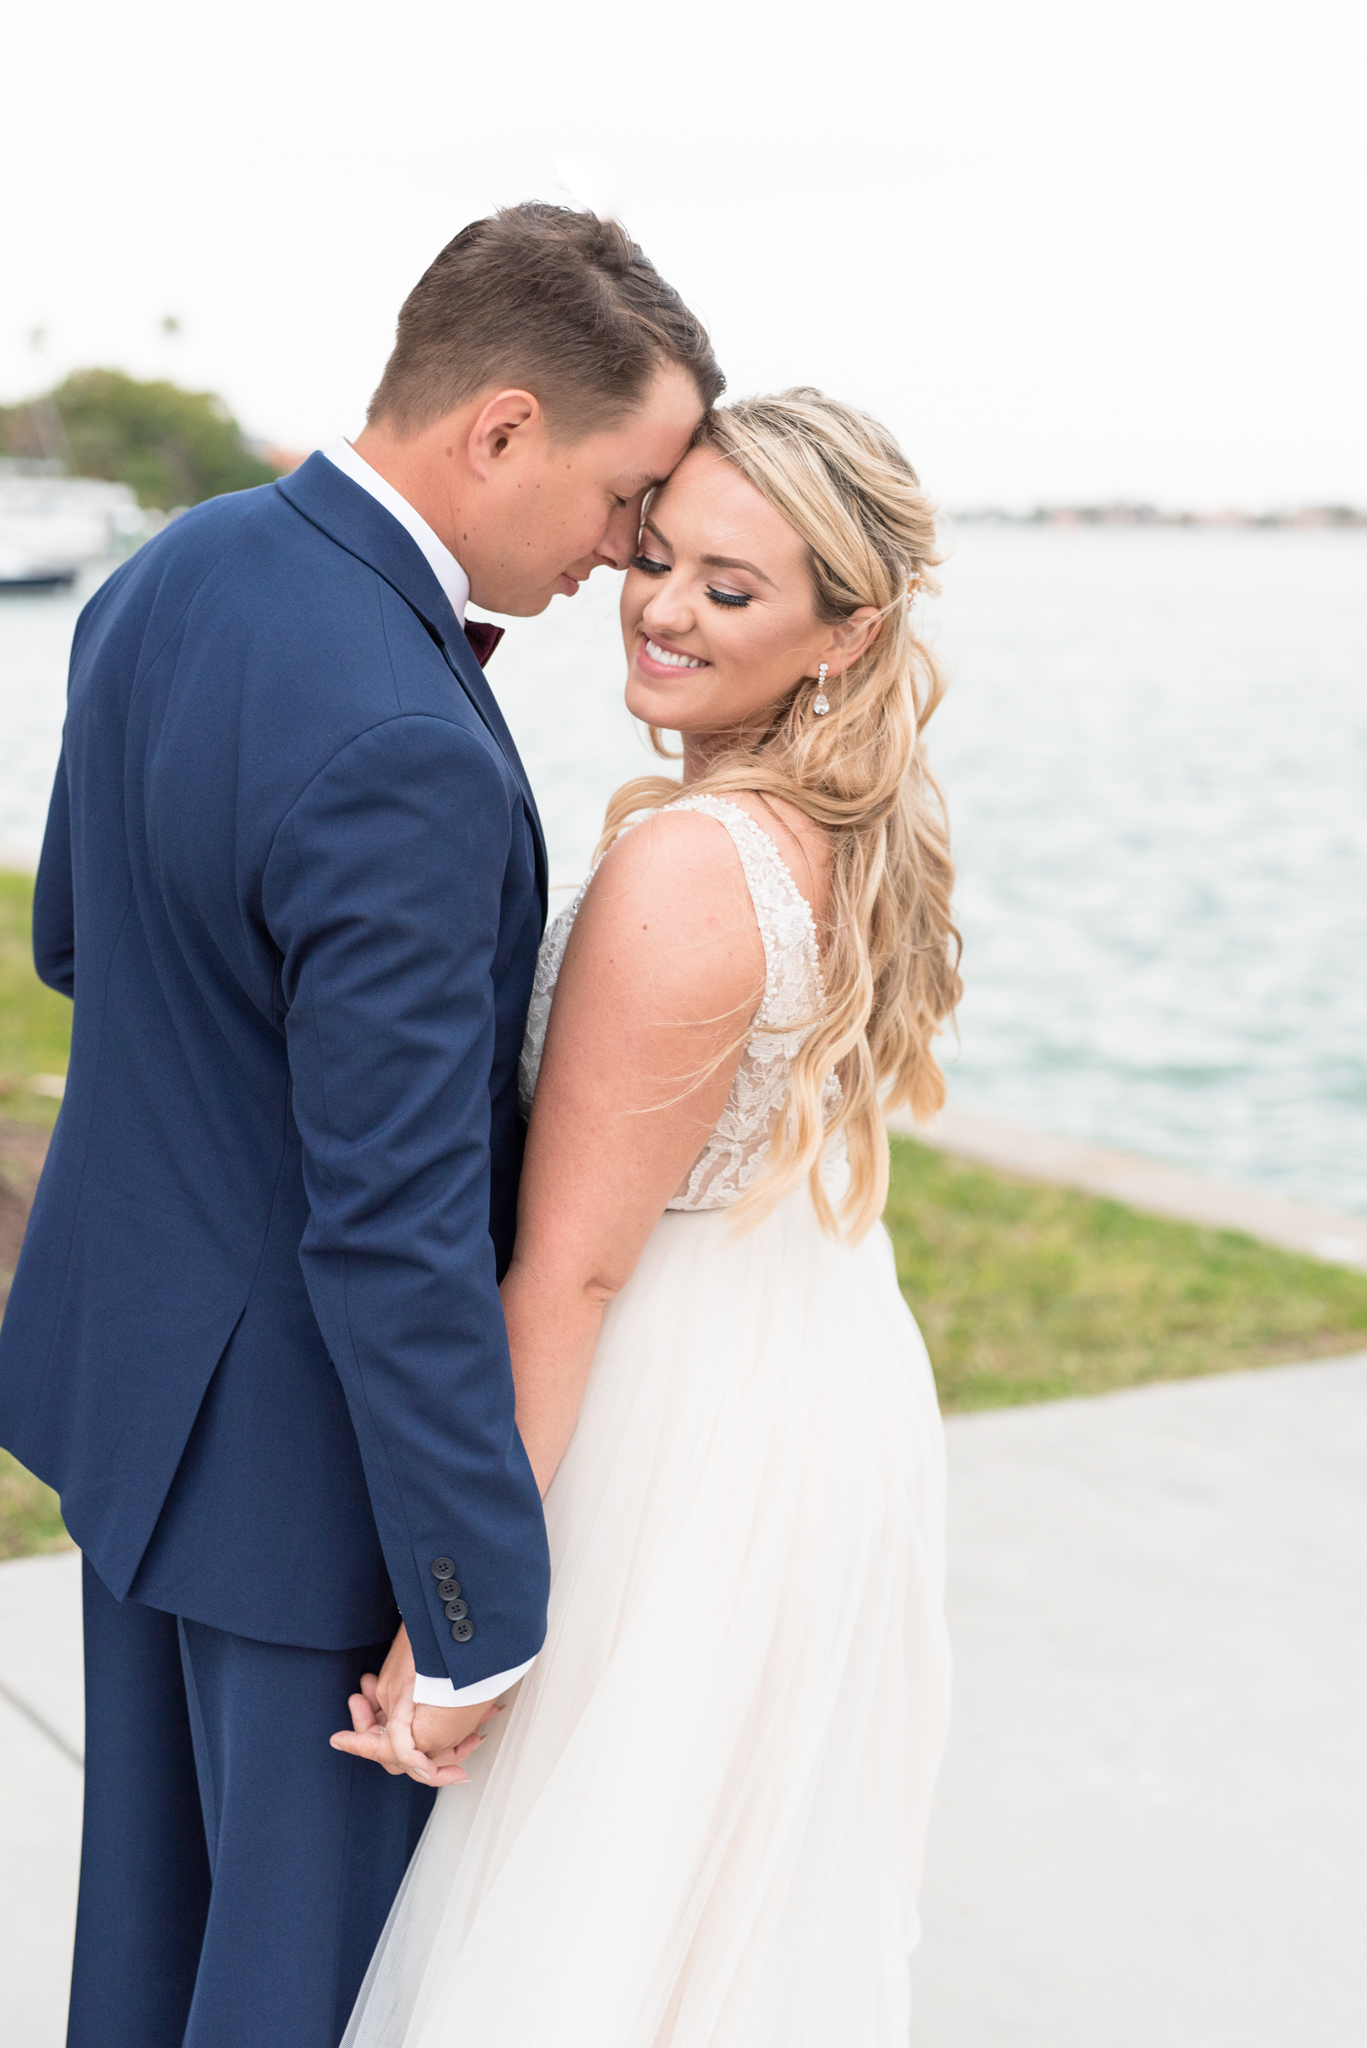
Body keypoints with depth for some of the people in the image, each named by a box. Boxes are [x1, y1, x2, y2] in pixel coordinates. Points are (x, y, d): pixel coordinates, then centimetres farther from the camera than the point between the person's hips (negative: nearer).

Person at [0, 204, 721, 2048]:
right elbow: (399, 1229, -29)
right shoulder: (404, 754, -31)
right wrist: (485, 1613, -21)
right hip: (293, 1447, -9)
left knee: (152, 1885, 26)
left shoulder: (166, 580, -2)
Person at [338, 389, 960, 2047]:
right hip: (840, 1398, 9)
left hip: (689, 1454, -9)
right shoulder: (865, 836, 2)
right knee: (764, 1908, 25)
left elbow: (568, 1269, -23)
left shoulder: (684, 869, -25)